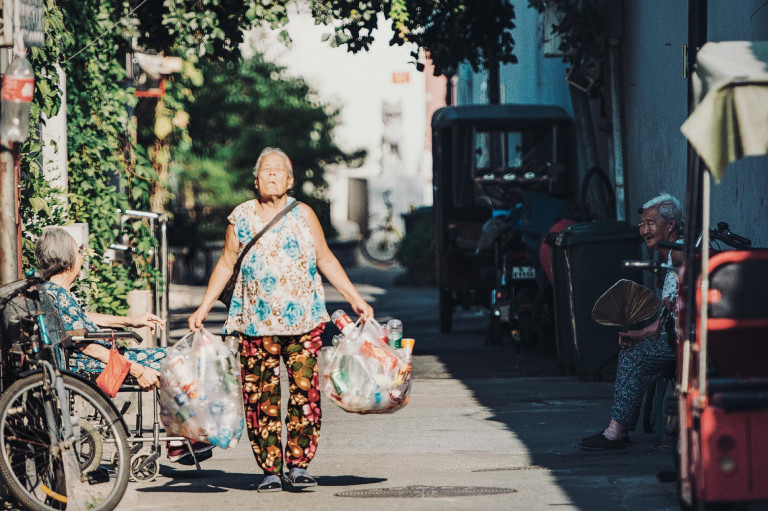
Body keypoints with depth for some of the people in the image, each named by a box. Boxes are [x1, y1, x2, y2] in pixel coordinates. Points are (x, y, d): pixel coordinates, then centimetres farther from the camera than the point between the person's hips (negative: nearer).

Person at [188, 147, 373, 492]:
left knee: (304, 393, -6)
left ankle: (298, 466, 0)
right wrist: (203, 309, 12)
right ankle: (270, 469, 3)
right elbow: (226, 265, 14)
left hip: (304, 321, 0)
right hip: (256, 324, 0)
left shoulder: (303, 215, 8)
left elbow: (326, 260, 12)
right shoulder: (241, 217, 8)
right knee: (261, 397, -3)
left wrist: (355, 298, 7)